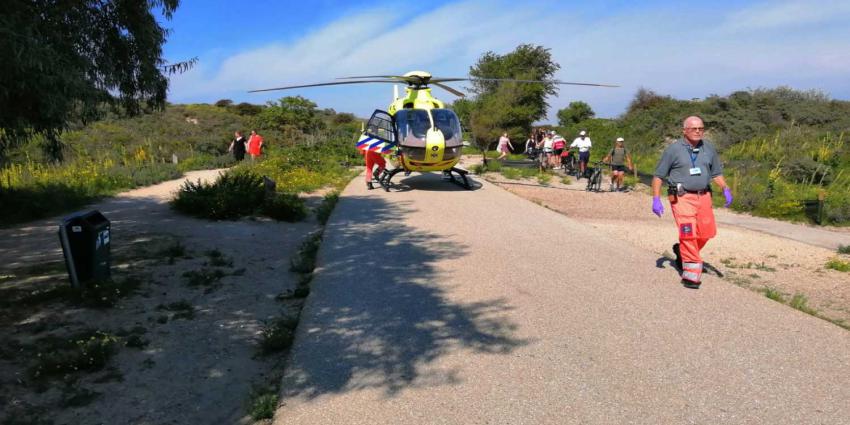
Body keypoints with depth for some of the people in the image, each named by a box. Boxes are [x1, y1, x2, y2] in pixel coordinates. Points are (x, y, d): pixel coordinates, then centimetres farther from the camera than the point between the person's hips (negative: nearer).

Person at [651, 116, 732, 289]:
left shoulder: (709, 148, 9)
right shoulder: (673, 149, -3)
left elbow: (716, 173, 18)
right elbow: (658, 175, -1)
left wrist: (725, 189, 0)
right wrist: (656, 199, -8)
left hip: (703, 196, 5)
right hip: (682, 197, -5)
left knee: (707, 232, 6)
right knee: (688, 233, -11)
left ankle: (682, 250, 33)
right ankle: (691, 275, -2)